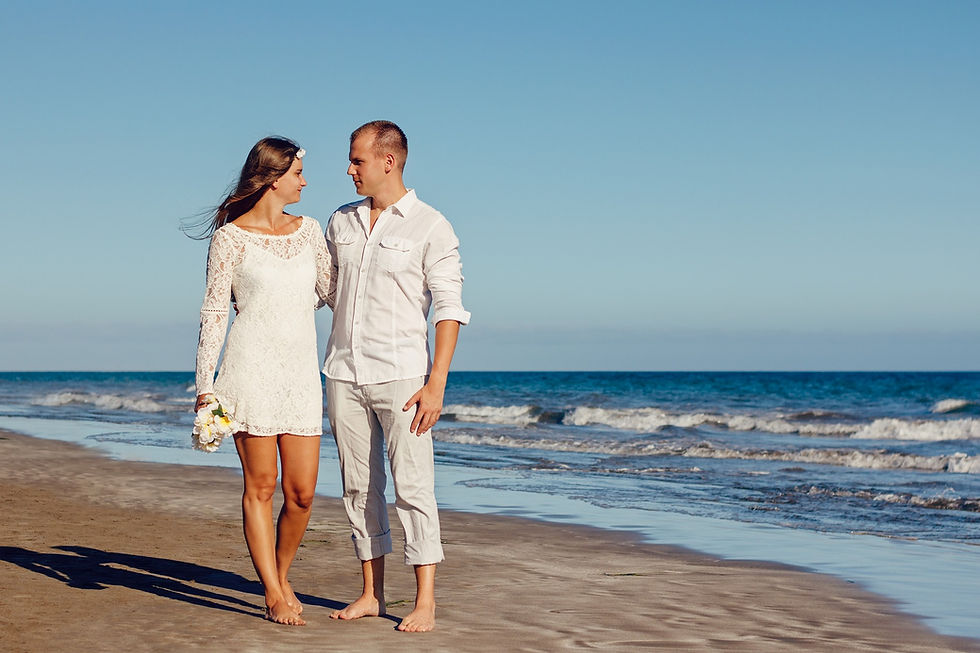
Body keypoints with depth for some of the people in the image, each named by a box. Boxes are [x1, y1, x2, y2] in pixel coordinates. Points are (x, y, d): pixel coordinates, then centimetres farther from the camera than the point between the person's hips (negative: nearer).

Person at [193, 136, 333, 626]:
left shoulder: (307, 230, 12)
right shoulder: (230, 236, -2)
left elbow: (332, 291, 16)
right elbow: (214, 311, -1)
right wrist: (205, 384, -5)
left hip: (302, 372, 4)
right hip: (252, 369, -4)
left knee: (302, 492, 2)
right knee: (261, 487, 0)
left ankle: (281, 576, 24)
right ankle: (273, 594, 8)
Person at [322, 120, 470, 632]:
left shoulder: (430, 227, -4)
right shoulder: (340, 222, 13)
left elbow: (449, 309, -7)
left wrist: (436, 383, -14)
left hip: (399, 375, -5)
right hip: (343, 375, 5)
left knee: (412, 486, -6)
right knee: (358, 488, 8)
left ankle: (425, 602, -1)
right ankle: (371, 594, 17)